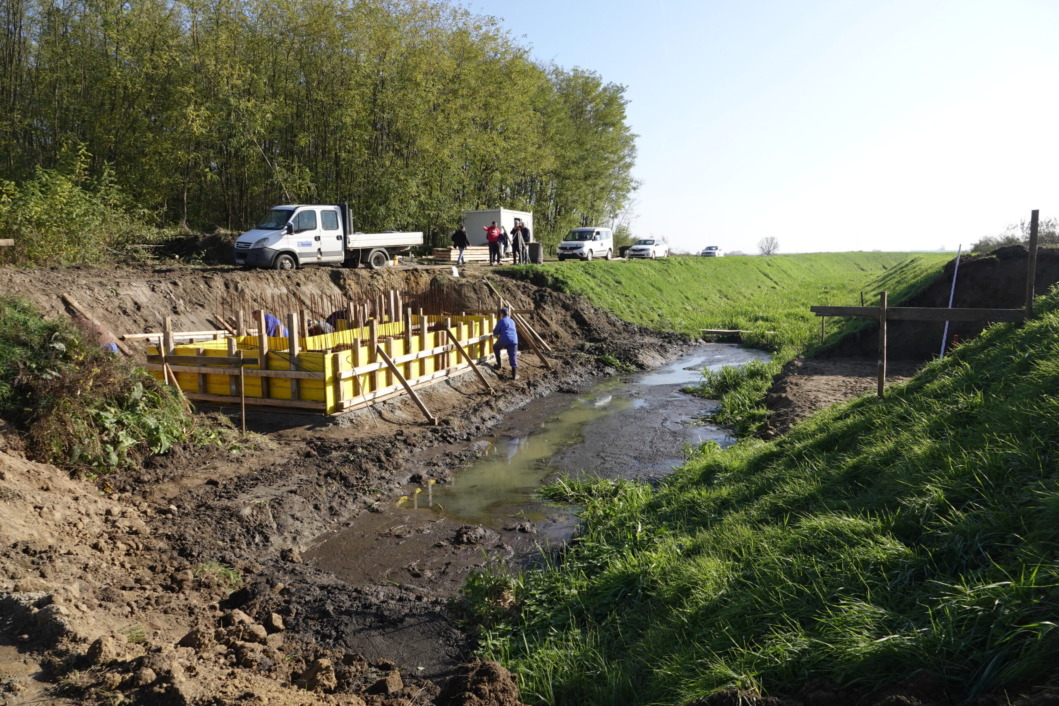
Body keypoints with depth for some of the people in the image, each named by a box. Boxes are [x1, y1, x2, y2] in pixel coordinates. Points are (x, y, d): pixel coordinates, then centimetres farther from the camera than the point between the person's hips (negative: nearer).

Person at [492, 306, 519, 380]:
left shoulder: (501, 321, 5)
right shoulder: (512, 321, 24)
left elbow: (495, 332, 9)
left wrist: (496, 335, 33)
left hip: (504, 340, -4)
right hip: (514, 340, 4)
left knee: (495, 347, 26)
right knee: (513, 357, 2)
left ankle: (499, 364, 24)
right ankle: (514, 375, -7)